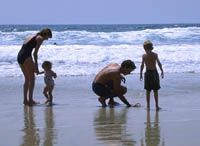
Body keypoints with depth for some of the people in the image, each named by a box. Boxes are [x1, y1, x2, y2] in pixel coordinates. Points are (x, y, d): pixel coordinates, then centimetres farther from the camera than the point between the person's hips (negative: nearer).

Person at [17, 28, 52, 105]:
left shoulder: (32, 37, 26)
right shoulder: (40, 38, -1)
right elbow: (35, 53, -7)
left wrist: (33, 65, 24)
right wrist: (36, 65, -1)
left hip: (19, 56, 9)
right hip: (26, 57, -9)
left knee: (27, 79, 16)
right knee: (32, 78, 1)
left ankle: (25, 100, 17)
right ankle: (30, 100, 1)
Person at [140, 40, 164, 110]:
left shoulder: (144, 56, -5)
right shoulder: (155, 55, -2)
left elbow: (142, 65, -10)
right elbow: (159, 63, -7)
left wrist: (141, 74, -7)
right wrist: (162, 71, 0)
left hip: (148, 73, -1)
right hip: (155, 73, 1)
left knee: (148, 91, 7)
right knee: (155, 91, 10)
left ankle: (148, 106, 5)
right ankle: (157, 106, 10)